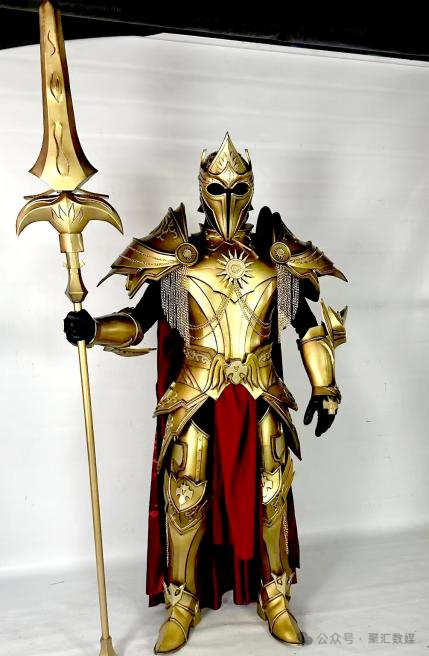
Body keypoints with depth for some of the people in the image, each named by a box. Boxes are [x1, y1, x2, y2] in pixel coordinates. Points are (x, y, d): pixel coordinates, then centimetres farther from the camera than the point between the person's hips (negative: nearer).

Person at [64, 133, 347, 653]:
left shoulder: (278, 256, 3)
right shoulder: (176, 257, -1)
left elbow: (309, 325, 8)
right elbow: (139, 319, 0)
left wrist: (324, 386, 4)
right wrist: (95, 329, -19)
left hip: (262, 398, 2)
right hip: (195, 398, -1)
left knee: (269, 497, 12)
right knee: (185, 499, 8)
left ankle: (275, 600, 35)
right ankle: (182, 605, 32)